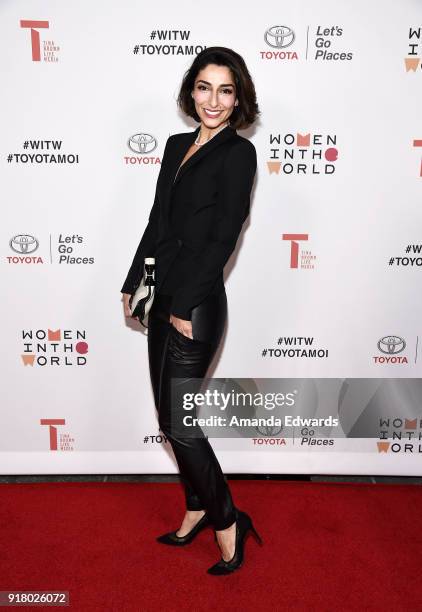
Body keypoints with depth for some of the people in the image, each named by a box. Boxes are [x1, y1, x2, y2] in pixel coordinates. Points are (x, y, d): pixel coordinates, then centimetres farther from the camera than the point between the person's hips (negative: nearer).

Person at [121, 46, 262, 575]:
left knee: (179, 422, -2)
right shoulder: (178, 145, 14)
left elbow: (223, 238, -14)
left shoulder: (238, 153, -7)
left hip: (196, 305, -7)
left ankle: (226, 521, 20)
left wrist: (185, 306, -16)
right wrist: (134, 284, 14)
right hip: (163, 298, 8)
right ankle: (197, 508, 35)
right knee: (168, 416, 15)